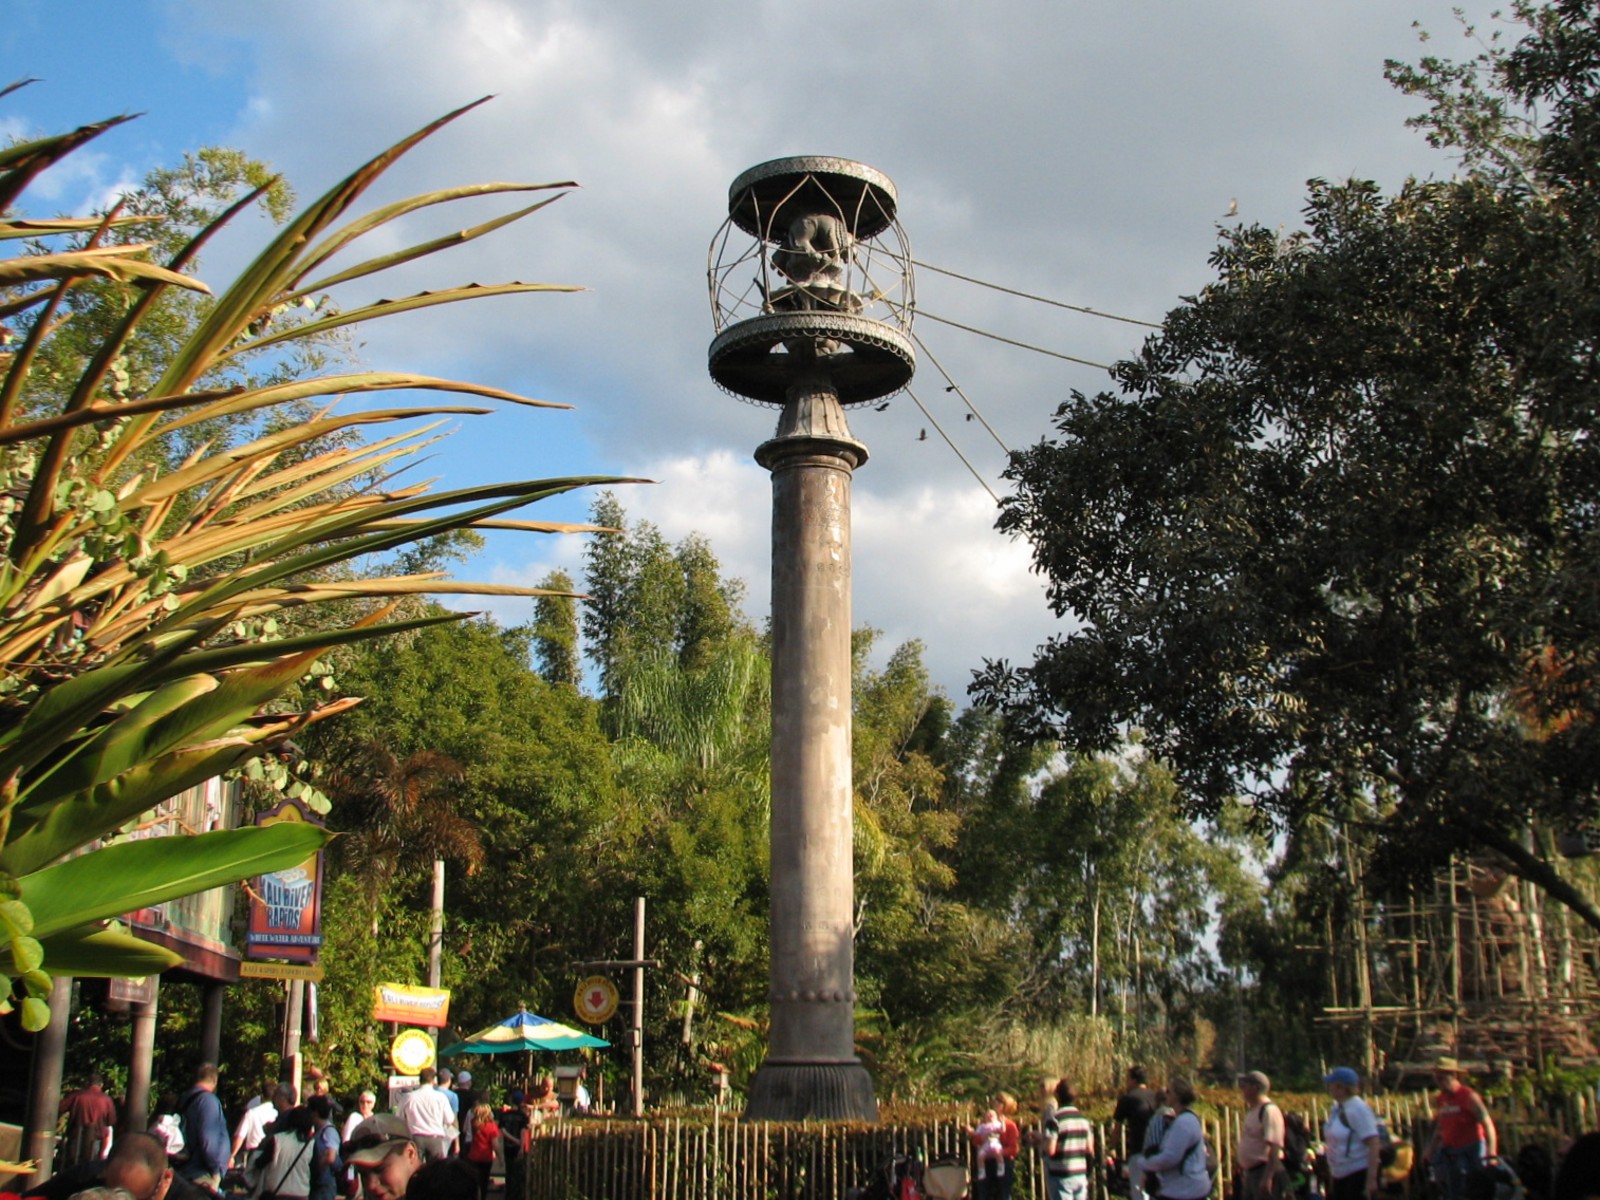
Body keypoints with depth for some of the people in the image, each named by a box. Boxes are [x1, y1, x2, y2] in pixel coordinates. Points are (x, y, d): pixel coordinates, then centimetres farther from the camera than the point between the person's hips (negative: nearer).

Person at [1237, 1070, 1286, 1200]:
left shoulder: (1269, 1111, -16)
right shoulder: (1252, 1110, 13)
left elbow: (1274, 1147, -23)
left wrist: (1267, 1177, -27)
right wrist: (1243, 1170, 21)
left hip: (1264, 1170, -10)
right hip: (1250, 1172, 10)